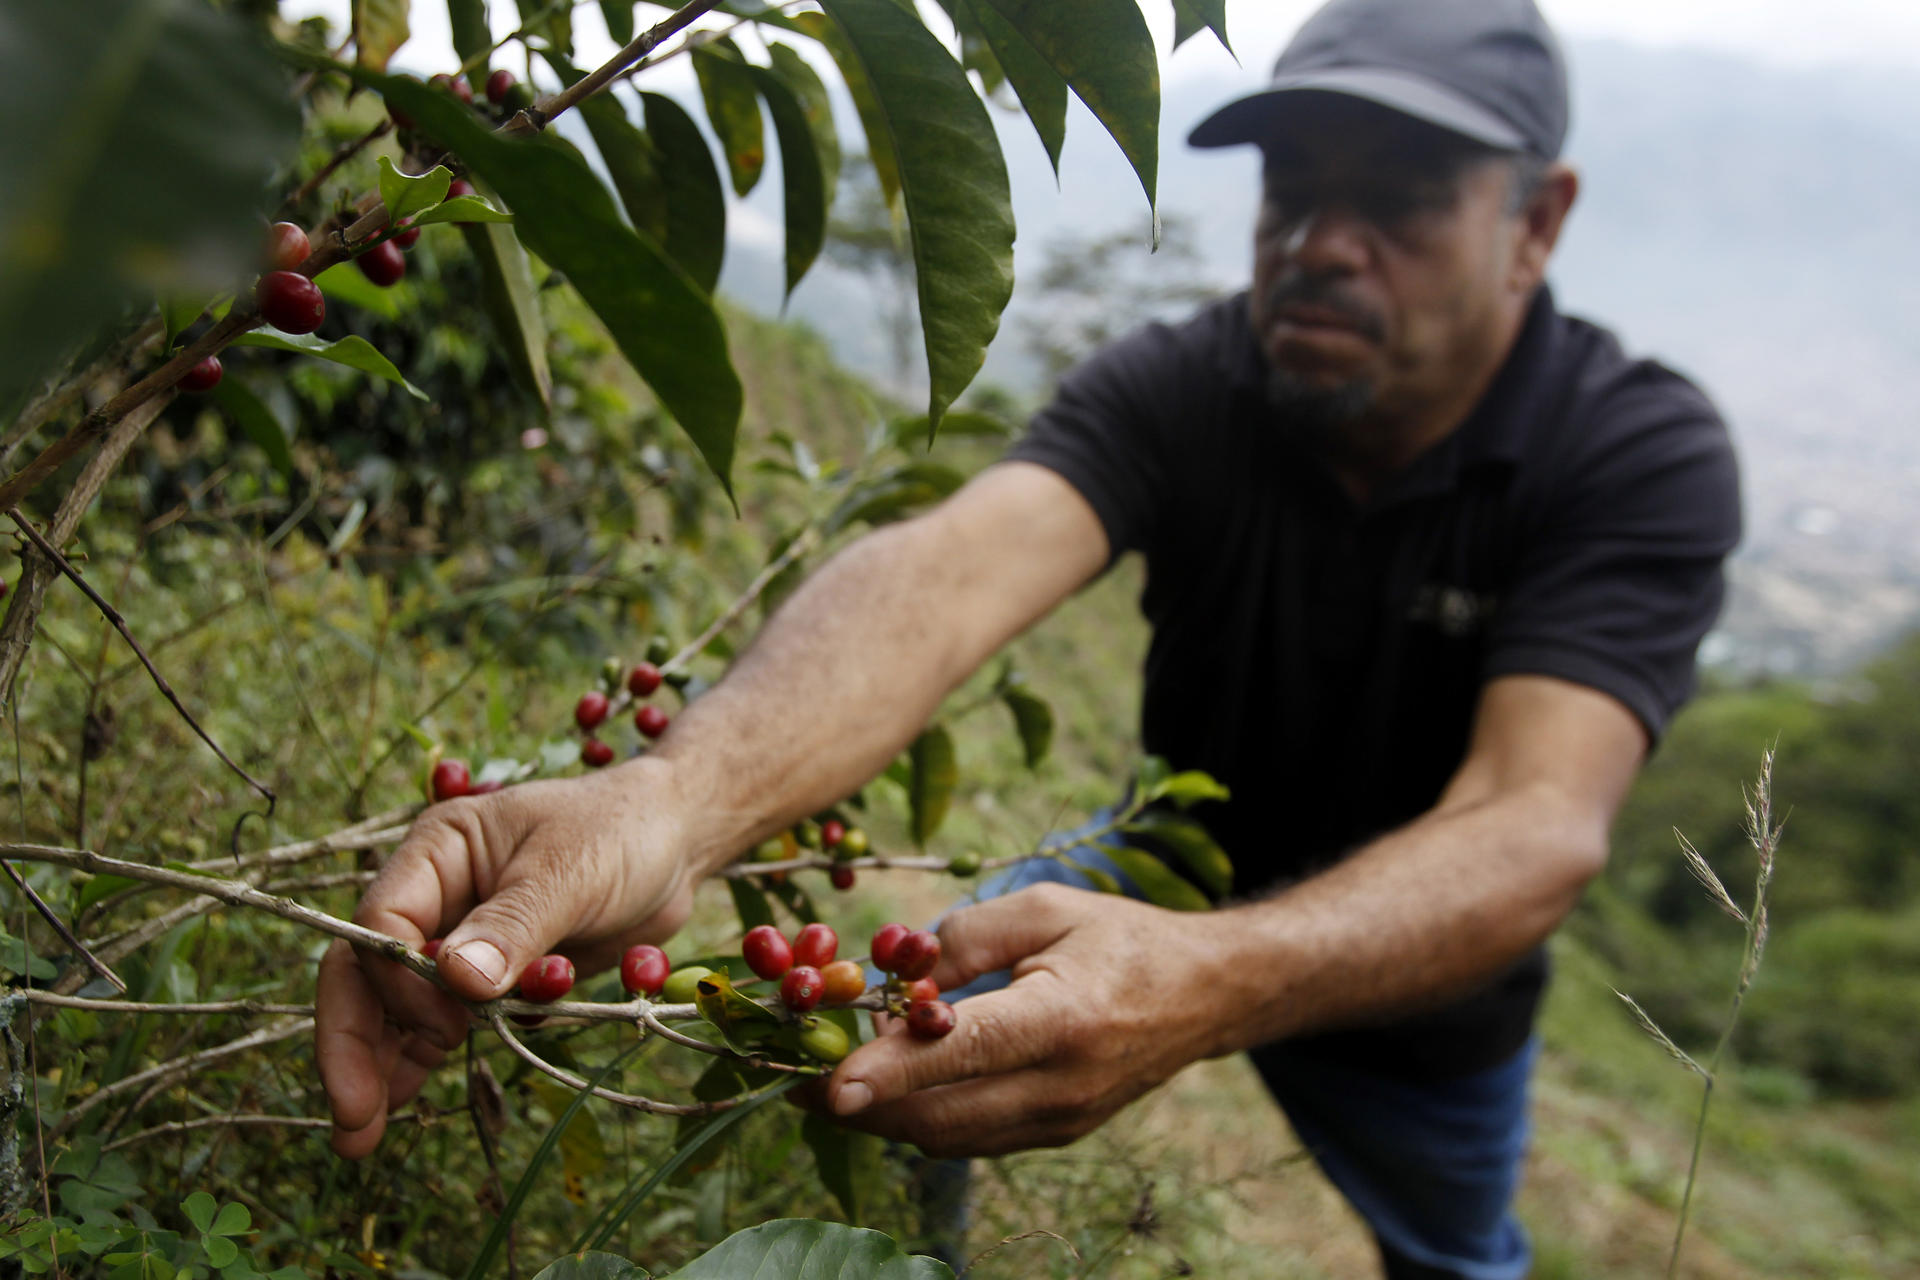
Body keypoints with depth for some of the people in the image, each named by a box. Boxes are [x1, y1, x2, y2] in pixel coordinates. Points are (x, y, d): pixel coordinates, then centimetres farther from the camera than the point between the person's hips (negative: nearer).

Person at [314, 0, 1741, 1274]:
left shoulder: (1643, 456, -28)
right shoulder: (1174, 388, -25)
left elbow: (1538, 826, -42)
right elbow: (952, 567, -44)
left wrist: (1210, 983, -61)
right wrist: (674, 799, -65)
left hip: (1423, 969, 0)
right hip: (1174, 879, 1)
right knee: (884, 1051, -6)